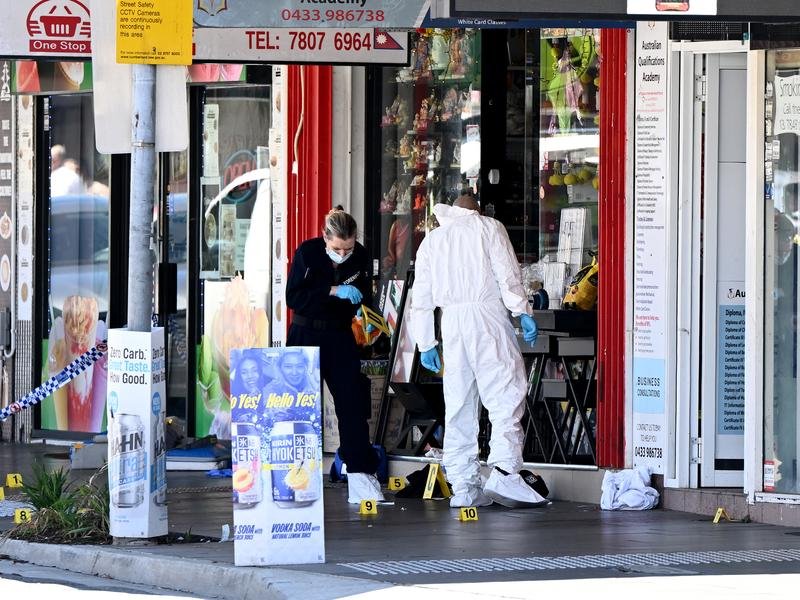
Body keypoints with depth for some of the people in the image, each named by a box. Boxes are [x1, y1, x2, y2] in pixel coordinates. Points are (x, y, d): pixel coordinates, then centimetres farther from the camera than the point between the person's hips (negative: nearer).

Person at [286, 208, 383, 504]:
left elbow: (364, 297, 6)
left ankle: (360, 476, -4)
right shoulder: (307, 253, -14)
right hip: (305, 335, -3)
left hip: (340, 337, 3)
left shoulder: (361, 258, -6)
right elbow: (294, 297, -19)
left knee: (353, 403, -5)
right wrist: (334, 291, -28)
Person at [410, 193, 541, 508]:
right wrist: (523, 311, -5)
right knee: (506, 396, -9)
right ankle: (504, 472, -25)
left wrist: (426, 344, 21)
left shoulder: (432, 239, 22)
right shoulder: (488, 227, 12)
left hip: (452, 320, 4)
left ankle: (463, 485, 2)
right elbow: (507, 272, -3)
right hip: (488, 314, -4)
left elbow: (421, 297, 19)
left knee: (458, 405, 6)